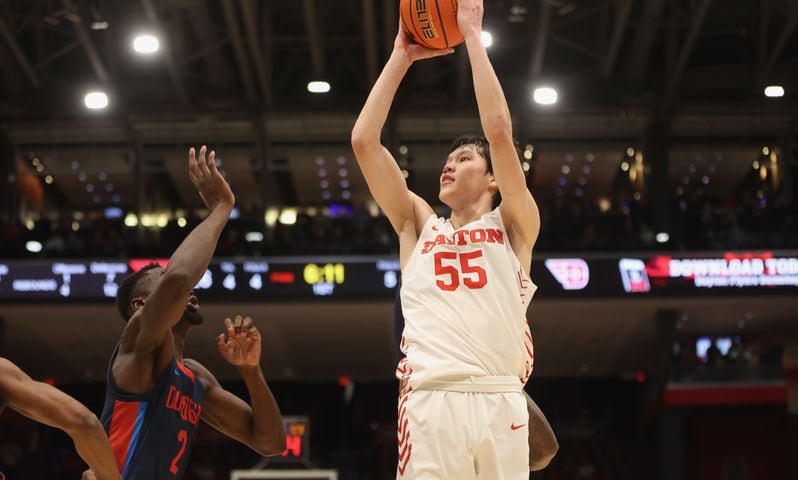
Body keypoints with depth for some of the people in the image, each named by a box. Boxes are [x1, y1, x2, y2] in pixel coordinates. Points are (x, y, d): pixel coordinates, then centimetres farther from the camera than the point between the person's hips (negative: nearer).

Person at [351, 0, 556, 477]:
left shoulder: (513, 225, 14)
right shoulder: (419, 224, 21)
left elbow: (499, 131, 1)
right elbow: (364, 140, 13)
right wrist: (401, 57, 16)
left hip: (500, 403, -1)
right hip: (430, 401, 1)